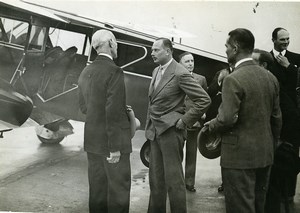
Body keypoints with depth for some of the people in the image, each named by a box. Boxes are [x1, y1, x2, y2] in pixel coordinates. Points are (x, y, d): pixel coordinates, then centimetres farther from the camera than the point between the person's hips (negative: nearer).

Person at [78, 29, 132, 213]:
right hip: (111, 141, -7)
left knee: (97, 187, 15)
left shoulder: (86, 72, 7)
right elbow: (114, 113, -21)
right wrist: (115, 147, -18)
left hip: (92, 140, 8)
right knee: (118, 187, 2)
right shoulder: (114, 71, -16)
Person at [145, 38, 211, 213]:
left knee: (174, 179, -2)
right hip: (154, 131, 8)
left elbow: (204, 100, -17)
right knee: (156, 177, 14)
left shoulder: (180, 74, -14)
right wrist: (150, 125, 15)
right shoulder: (156, 71, 12)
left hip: (171, 131, -8)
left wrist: (185, 121, -14)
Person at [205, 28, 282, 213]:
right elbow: (276, 117, 11)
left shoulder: (233, 80, -18)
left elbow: (227, 119, -22)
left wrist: (211, 125, -2)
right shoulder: (271, 77, 5)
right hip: (265, 153, 8)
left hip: (240, 155, -8)